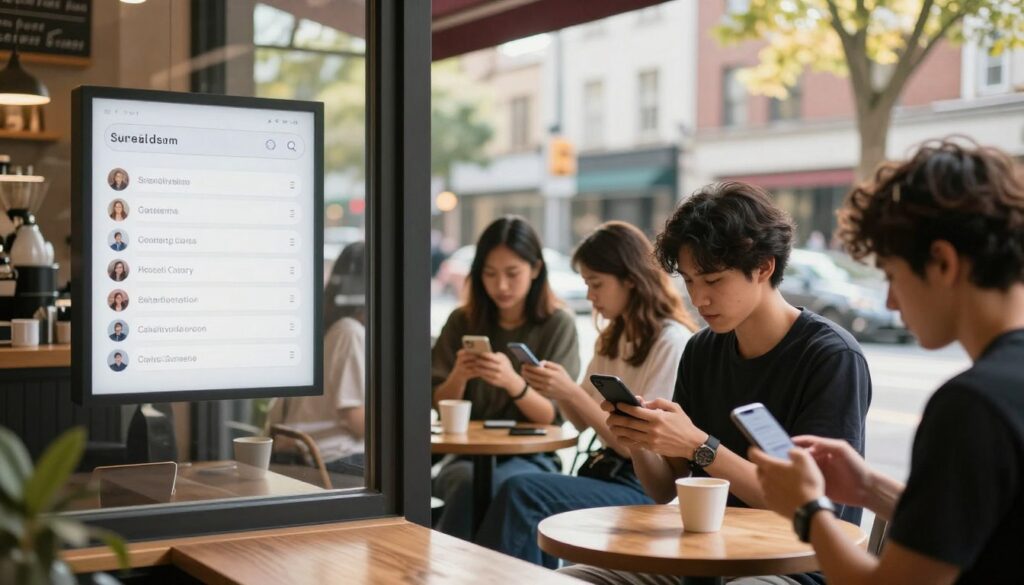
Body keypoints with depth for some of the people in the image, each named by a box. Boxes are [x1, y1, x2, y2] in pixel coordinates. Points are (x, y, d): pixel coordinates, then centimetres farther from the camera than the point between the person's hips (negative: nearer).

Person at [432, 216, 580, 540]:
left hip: (531, 459, -2)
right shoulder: (462, 322, 7)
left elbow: (550, 416, -6)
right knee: (468, 480, -35)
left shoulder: (557, 324, 0)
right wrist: (458, 376, -17)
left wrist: (513, 382, -27)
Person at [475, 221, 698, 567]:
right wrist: (555, 391, -1)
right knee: (534, 522, -23)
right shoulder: (611, 339, 16)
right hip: (606, 471, 7)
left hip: (645, 488, -7)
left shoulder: (672, 341, -11)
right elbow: (582, 422, 19)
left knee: (521, 493, -26)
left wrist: (571, 392, -21)